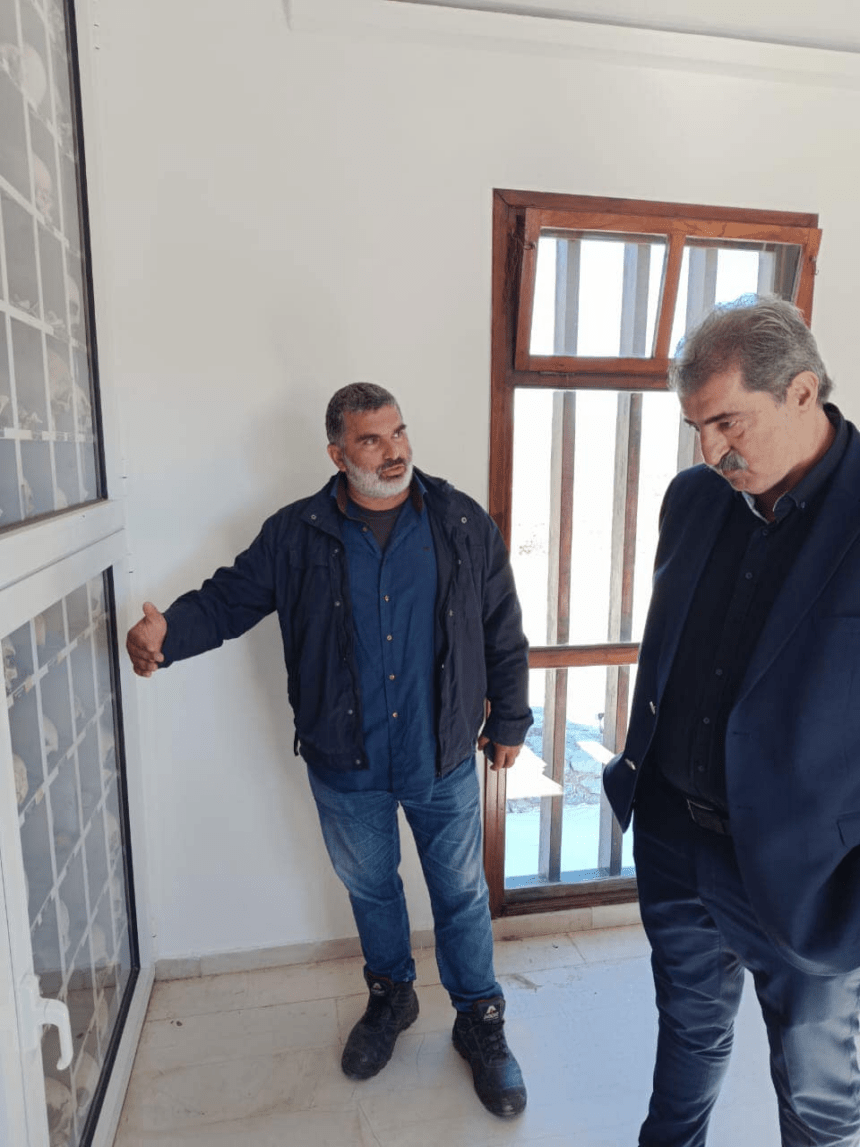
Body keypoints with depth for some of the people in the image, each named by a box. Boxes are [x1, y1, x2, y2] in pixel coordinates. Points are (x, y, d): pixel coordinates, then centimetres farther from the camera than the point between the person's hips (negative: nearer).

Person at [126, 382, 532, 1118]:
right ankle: (390, 997, 51)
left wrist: (509, 721, 4)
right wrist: (169, 631, -25)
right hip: (345, 766, 1)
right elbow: (229, 598, -4)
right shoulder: (296, 534, -9)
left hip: (444, 760, 0)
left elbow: (504, 635, -1)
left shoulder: (464, 525, -8)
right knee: (370, 888, 23)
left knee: (461, 894, 16)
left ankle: (480, 1021, 41)